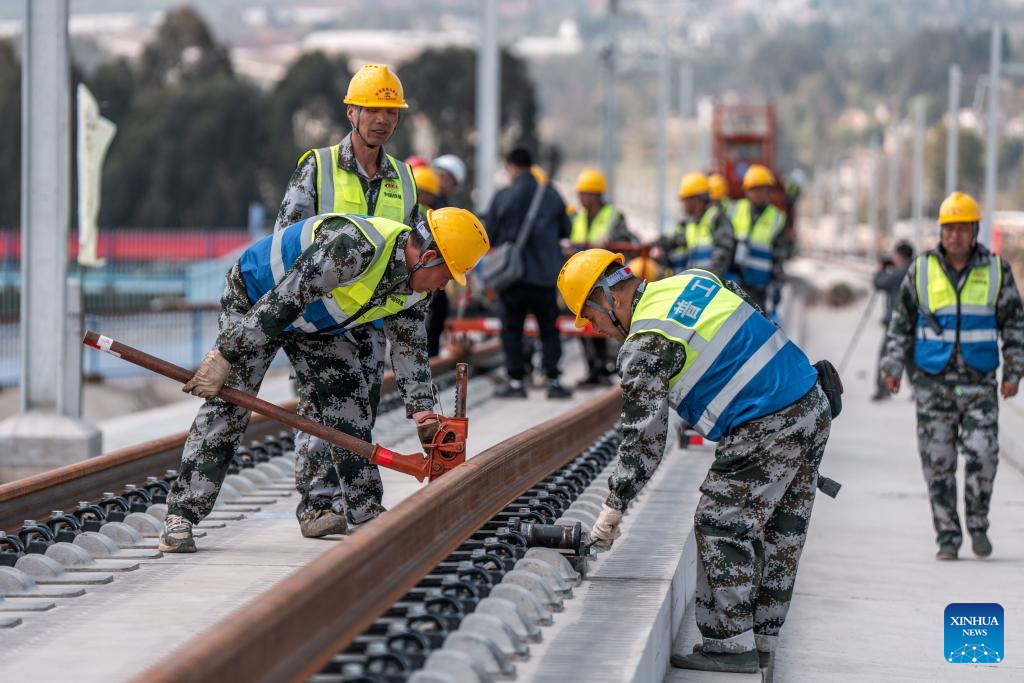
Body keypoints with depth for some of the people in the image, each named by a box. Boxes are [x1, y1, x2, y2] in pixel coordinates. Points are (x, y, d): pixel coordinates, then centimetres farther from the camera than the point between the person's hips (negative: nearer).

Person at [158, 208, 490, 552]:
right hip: (254, 300, -8)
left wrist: (423, 412, -3)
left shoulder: (414, 290, -11)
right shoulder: (354, 245, -40)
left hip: (317, 325, 8)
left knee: (350, 400, 1)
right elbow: (283, 300, -39)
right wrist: (224, 356, -37)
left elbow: (410, 348, 3)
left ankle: (366, 514, 9)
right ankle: (180, 517, -13)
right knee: (227, 405, -15)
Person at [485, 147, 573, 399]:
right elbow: (565, 231, 11)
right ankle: (553, 381, 6)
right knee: (549, 329, 9)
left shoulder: (502, 197, -5)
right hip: (545, 274, 2)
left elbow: (489, 236, 0)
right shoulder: (551, 195, 1)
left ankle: (516, 381, 6)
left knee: (511, 329, 7)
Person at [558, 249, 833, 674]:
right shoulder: (694, 281, 14)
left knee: (721, 526, -1)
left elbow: (643, 436, -8)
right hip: (814, 406, 9)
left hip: (763, 431, -9)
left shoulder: (645, 348, -10)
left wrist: (614, 507, 0)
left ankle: (731, 644, 0)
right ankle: (760, 641, 20)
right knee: (780, 534, 13)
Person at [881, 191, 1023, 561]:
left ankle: (978, 524, 9)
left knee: (982, 455, -11)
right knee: (938, 462, 0)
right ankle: (947, 536, 10)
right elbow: (901, 322, 9)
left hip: (979, 381, -1)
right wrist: (893, 366, 2)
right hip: (933, 383, 1)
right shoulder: (921, 270, 2)